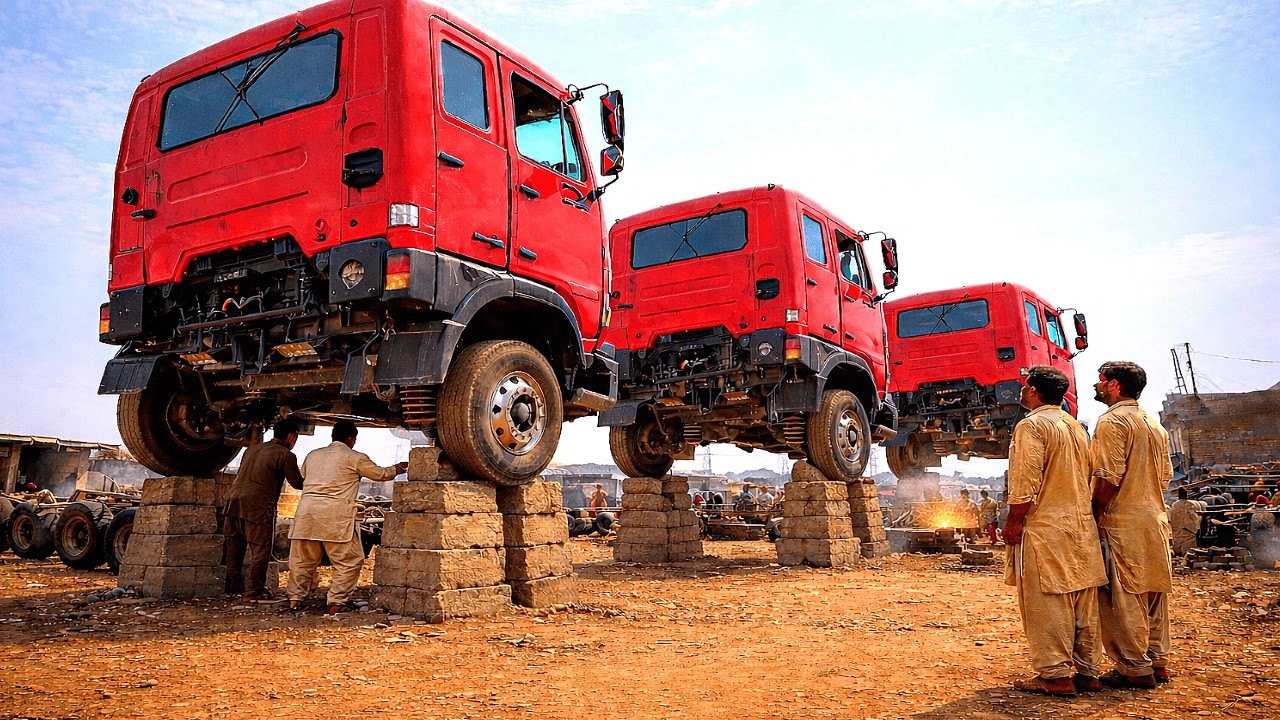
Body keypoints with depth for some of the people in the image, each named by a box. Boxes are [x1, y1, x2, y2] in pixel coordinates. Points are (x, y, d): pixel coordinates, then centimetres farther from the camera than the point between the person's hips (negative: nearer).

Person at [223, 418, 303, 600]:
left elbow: (240, 476, 23)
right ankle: (253, 590, 3)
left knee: (235, 547, 17)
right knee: (260, 550, 1)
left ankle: (233, 585, 26)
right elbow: (297, 483, 0)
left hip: (234, 500, 8)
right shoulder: (285, 455, -5)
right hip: (258, 507, -8)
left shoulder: (252, 449, 18)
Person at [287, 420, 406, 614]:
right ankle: (337, 602, 3)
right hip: (335, 515, -5)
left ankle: (295, 598, 18)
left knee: (302, 559, 16)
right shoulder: (355, 458, 4)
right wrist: (396, 469, 33)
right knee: (349, 560, 5)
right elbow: (380, 474, 14)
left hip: (306, 511, 6)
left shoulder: (312, 455, 18)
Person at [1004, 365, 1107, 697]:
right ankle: (1087, 673, 17)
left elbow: (1025, 483, -17)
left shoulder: (1032, 425, -11)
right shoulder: (1077, 427, 17)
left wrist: (1014, 521, -11)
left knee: (1047, 604, -3)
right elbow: (1087, 479, 20)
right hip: (1082, 527, 9)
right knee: (1083, 605, 11)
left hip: (1045, 528, -9)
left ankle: (1055, 676, 0)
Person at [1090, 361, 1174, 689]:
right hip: (1156, 520, 9)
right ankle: (1157, 662, 21)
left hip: (1122, 524, -9)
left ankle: (1135, 669, 1)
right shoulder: (1154, 424, 15)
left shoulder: (1112, 421, -12)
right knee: (1153, 593, 14)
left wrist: (1097, 514, -10)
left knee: (1122, 597, -3)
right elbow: (1166, 476, 17)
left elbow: (1109, 477, -19)